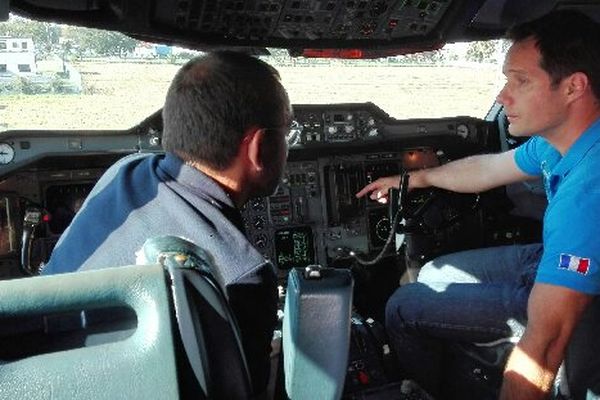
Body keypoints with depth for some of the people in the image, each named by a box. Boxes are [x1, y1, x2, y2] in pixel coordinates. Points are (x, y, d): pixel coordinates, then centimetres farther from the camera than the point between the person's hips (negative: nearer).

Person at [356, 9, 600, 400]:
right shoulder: (557, 138, -9)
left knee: (404, 307, -3)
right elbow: (487, 168, 11)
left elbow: (545, 340, -37)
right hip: (556, 261, 8)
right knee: (432, 276, 18)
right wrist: (412, 179, 23)